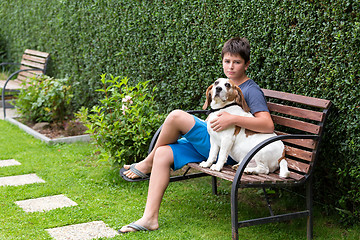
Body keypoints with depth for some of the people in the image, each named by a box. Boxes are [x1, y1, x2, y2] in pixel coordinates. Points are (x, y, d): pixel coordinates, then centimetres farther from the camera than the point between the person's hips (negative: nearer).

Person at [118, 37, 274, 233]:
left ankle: (147, 163, 1)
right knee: (163, 154, -11)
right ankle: (150, 217, -12)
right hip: (208, 145, 9)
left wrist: (233, 119, -29)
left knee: (176, 116, -22)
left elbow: (268, 125, -19)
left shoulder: (251, 90, -5)